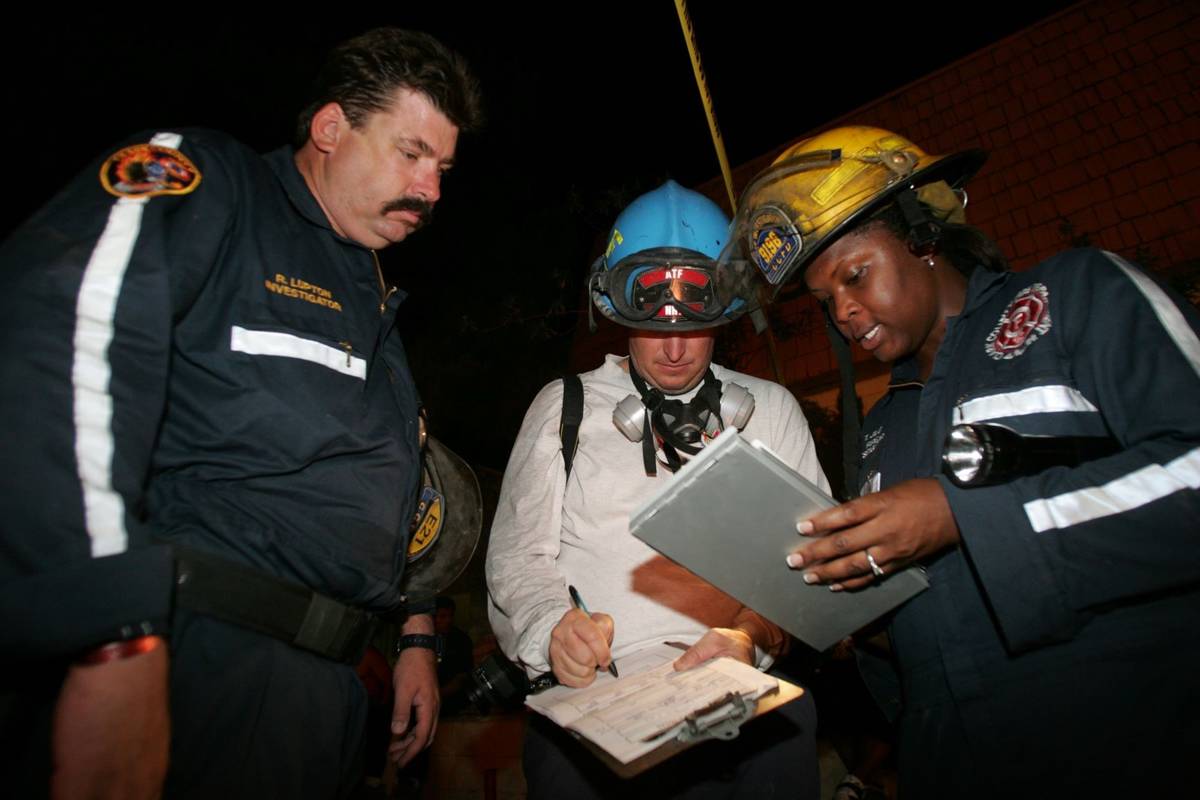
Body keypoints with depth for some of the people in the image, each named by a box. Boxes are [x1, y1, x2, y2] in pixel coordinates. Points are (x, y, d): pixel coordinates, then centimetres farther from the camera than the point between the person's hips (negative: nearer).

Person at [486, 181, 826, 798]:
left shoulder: (771, 408, 13)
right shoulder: (565, 407, 10)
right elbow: (519, 552, 7)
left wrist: (752, 635, -12)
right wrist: (553, 625, -13)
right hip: (592, 693, -1)